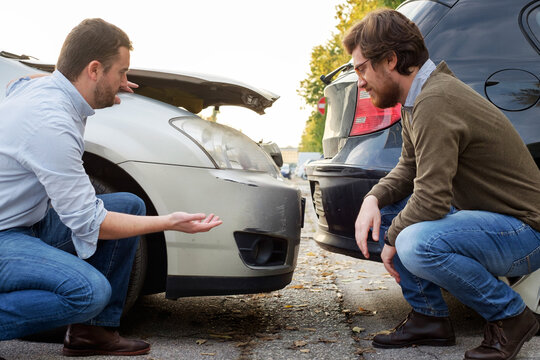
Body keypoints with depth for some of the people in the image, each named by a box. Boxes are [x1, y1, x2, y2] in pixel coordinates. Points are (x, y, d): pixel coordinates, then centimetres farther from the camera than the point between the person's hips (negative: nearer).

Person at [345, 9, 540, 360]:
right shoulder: (419, 98, 6)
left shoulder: (435, 102, -25)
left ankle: (510, 315, -8)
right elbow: (408, 169, 15)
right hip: (483, 214, 10)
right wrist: (374, 199, -4)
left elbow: (431, 200, -27)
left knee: (416, 244, -33)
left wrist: (392, 241, -10)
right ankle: (429, 317, 11)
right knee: (385, 211, 7)